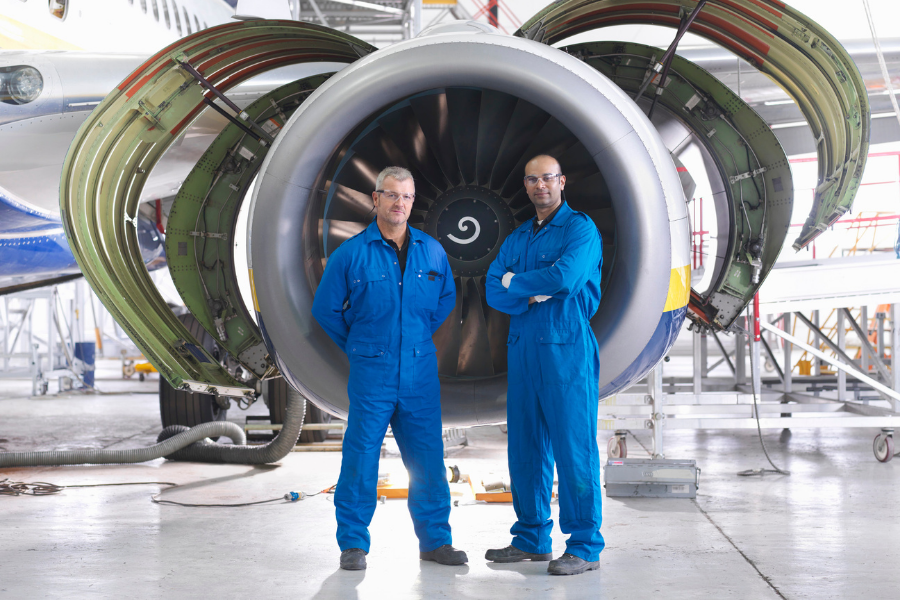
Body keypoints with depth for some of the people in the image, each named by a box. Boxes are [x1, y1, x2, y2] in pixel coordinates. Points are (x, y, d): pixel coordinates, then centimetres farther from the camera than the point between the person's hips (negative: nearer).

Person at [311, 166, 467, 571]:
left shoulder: (432, 251, 6)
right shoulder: (351, 253, -3)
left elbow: (446, 298, 21)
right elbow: (325, 308, 5)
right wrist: (358, 346, 8)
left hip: (421, 373, 3)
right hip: (371, 373, -3)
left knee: (428, 458, 5)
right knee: (360, 458, -1)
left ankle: (435, 540, 16)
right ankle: (353, 544, 9)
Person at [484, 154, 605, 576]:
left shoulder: (580, 228, -3)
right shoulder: (516, 239, 18)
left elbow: (565, 277, -18)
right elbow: (494, 291, 9)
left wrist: (515, 282, -3)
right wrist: (532, 295, -11)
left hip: (567, 349, -7)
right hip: (522, 349, 7)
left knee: (573, 445, -7)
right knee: (525, 446, 9)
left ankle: (585, 547, -2)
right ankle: (531, 538, 19)